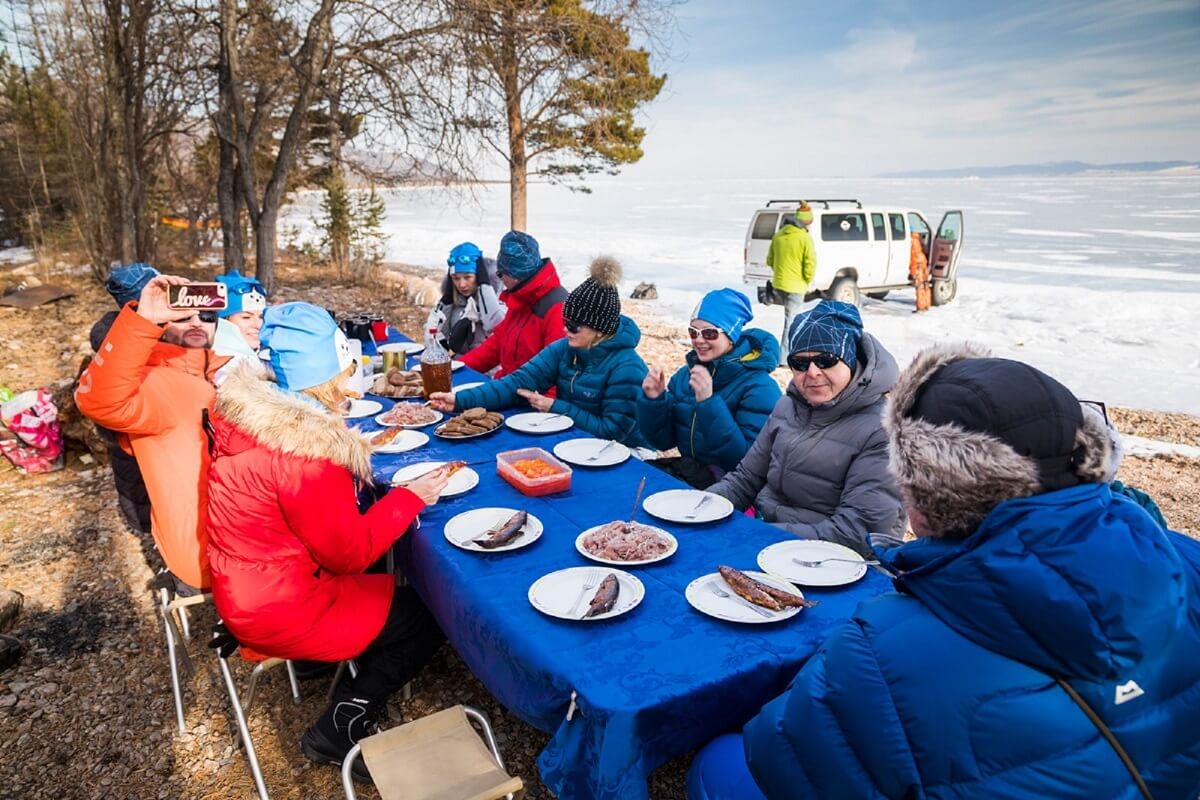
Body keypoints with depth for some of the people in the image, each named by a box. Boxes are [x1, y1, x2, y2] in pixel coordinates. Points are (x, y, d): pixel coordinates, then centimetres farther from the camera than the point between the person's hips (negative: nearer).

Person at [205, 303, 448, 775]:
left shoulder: (252, 409, -7)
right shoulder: (303, 453, -33)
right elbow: (351, 552, -21)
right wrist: (412, 497, -13)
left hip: (245, 581, 9)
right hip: (278, 609, -9)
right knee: (426, 618, 4)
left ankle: (326, 653, 30)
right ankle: (336, 734, 12)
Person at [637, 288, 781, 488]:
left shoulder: (760, 387, -15)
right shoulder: (684, 374, 4)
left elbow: (747, 461, -22)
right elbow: (663, 441, 7)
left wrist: (708, 402, -29)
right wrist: (653, 400, -12)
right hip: (684, 470, 6)